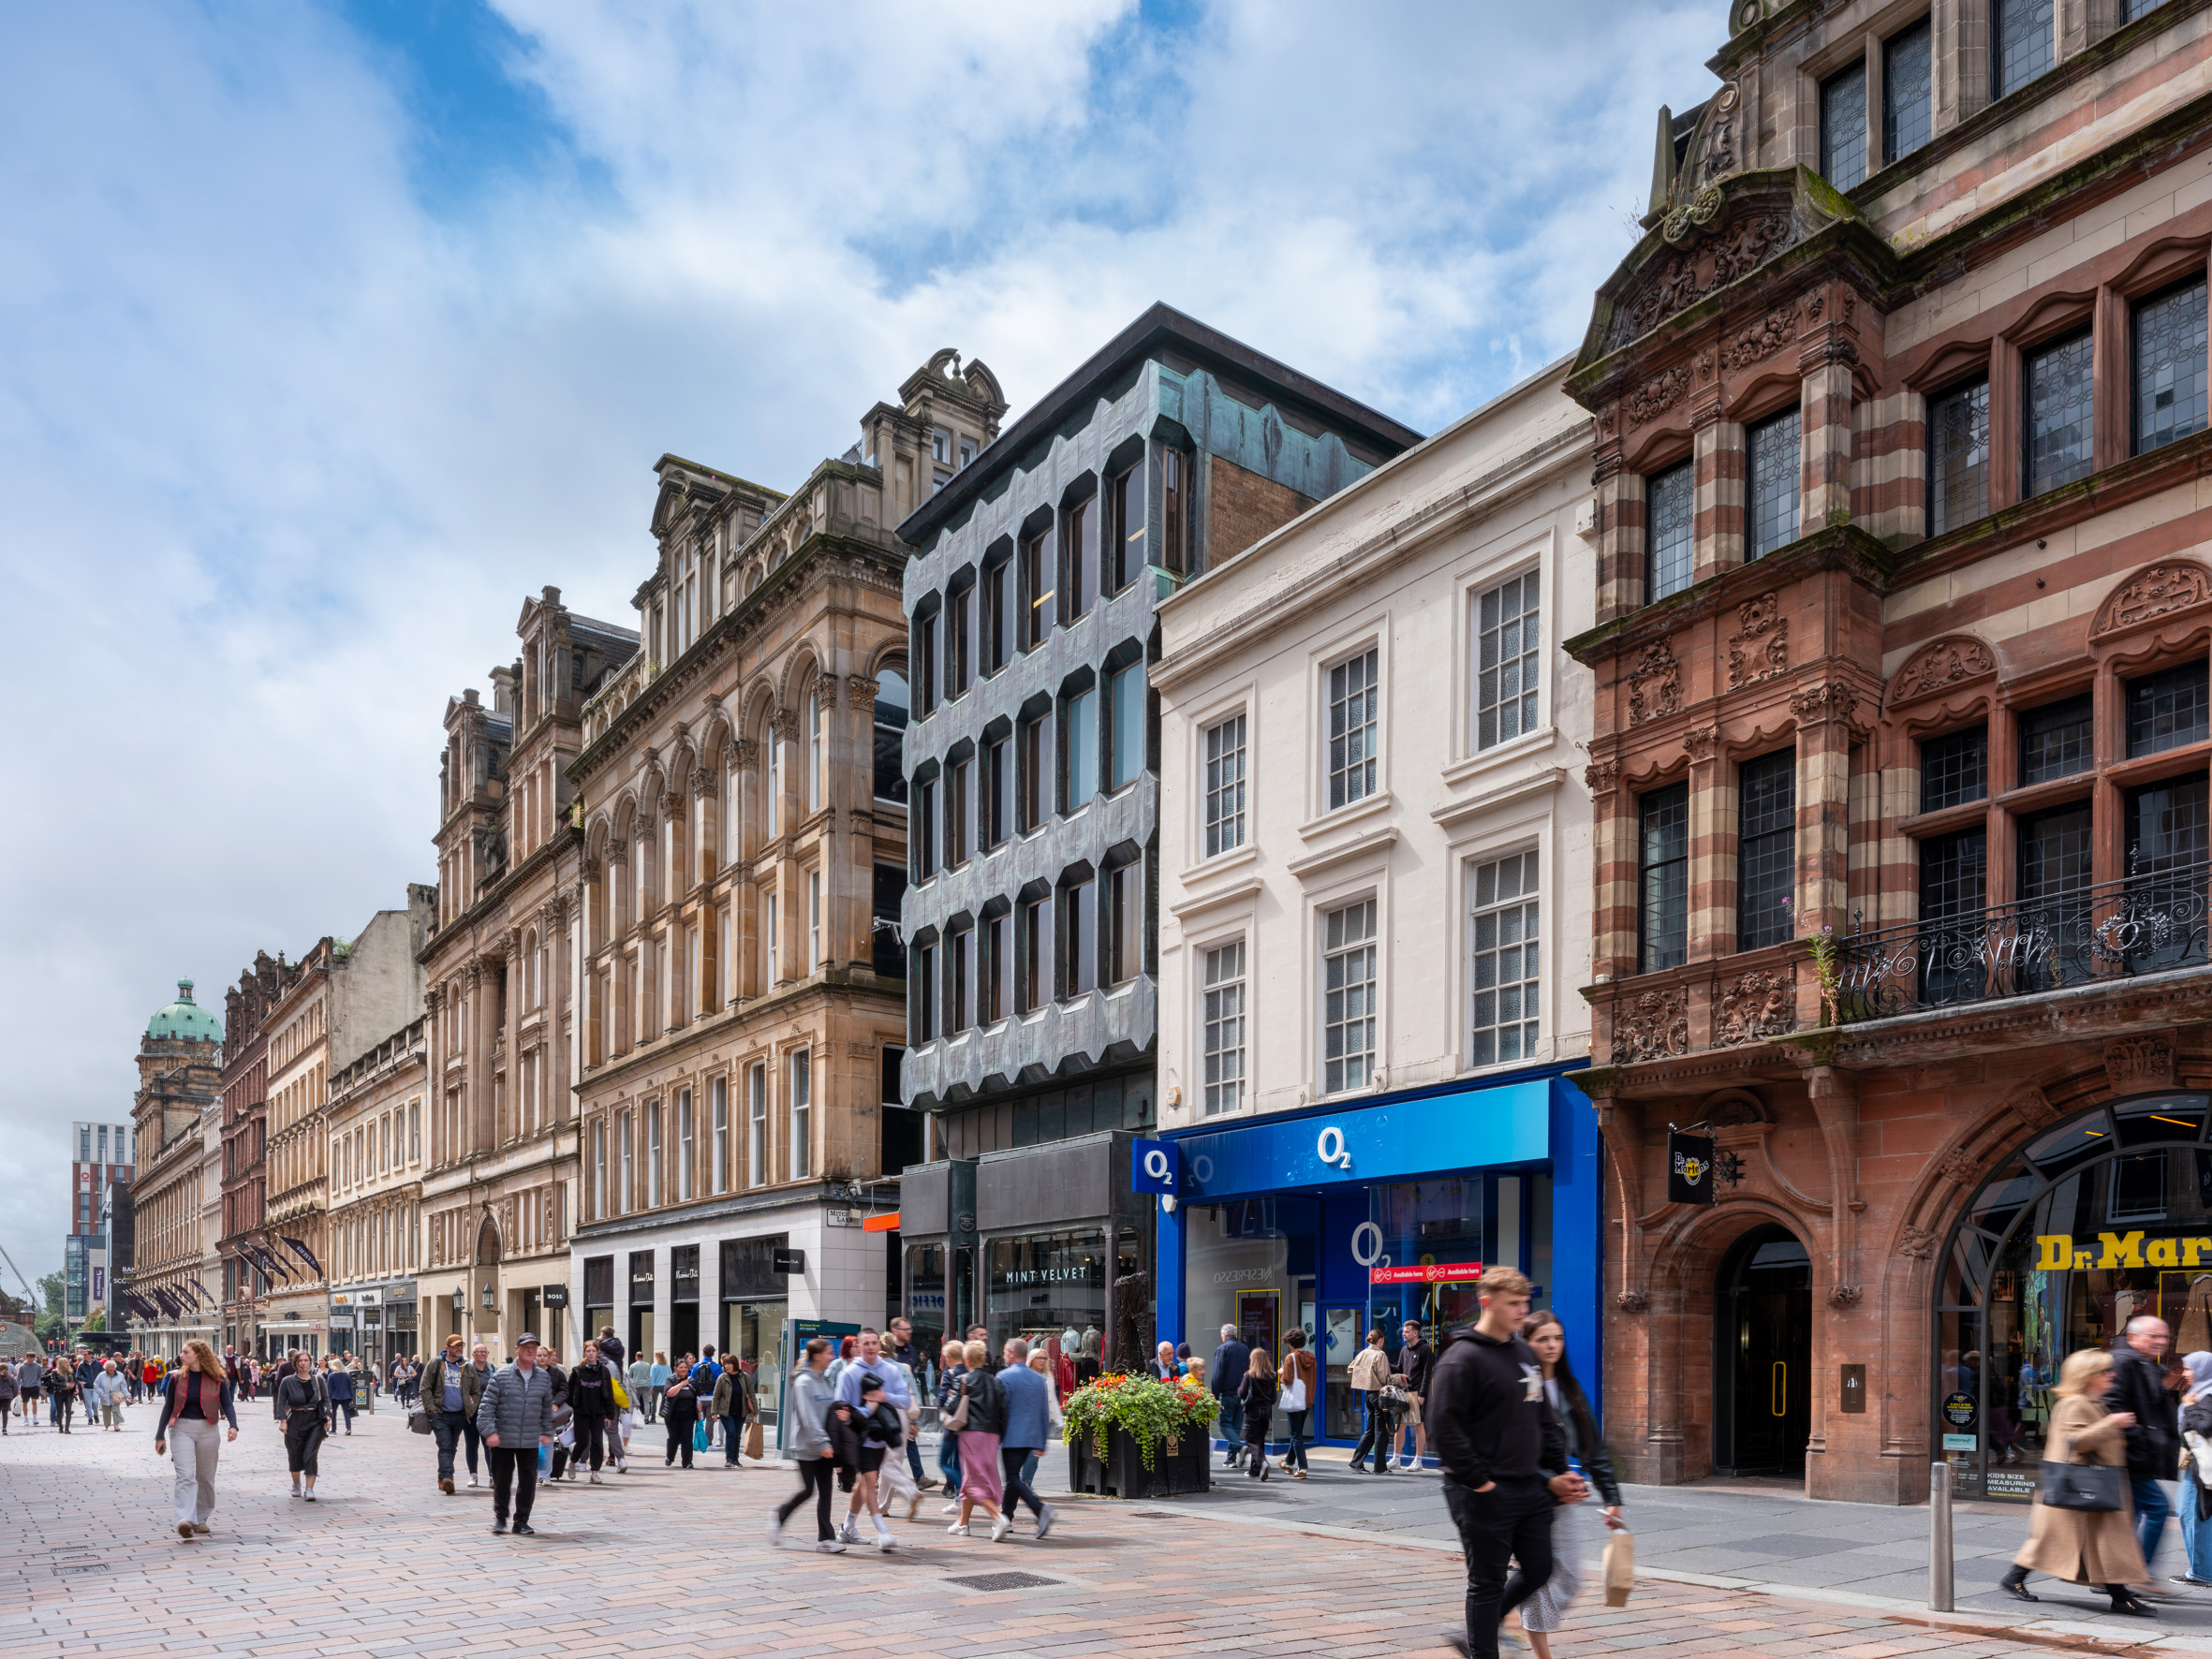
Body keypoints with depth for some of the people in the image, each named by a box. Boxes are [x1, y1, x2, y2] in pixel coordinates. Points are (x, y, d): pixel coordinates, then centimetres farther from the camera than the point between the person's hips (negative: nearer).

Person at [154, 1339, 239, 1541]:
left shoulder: (217, 1379, -1)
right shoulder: (176, 1378, 3)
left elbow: (227, 1404, -3)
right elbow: (168, 1407, 9)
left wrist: (233, 1426, -19)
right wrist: (160, 1436, 8)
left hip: (207, 1430, 1)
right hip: (182, 1429, -1)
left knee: (205, 1477, 9)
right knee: (185, 1476, -14)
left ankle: (201, 1520, 23)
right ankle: (185, 1521, -25)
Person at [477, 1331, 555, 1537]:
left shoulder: (544, 1379, 7)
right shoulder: (501, 1375, -5)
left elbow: (547, 1409, 16)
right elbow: (487, 1405, -7)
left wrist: (547, 1432, 14)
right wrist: (489, 1431, -14)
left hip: (530, 1442, 2)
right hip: (503, 1440, -2)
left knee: (528, 1482, 1)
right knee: (502, 1480, 7)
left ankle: (521, 1521, 13)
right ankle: (500, 1517, 27)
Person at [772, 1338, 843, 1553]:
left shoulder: (824, 1380, 11)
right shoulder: (804, 1382, -13)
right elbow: (808, 1418, -19)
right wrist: (821, 1443, -24)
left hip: (824, 1447, 7)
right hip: (806, 1446, -7)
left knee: (825, 1491, 3)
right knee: (808, 1490, -1)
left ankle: (825, 1539, 5)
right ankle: (778, 1519, 22)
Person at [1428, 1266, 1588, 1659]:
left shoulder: (1525, 1353, 12)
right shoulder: (1461, 1358, -15)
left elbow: (1543, 1419, 19)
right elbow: (1444, 1430, -19)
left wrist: (1558, 1472, 11)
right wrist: (1479, 1482, -18)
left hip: (1530, 1487, 8)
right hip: (1485, 1494, -8)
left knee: (1538, 1570, 13)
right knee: (1488, 1582, 2)